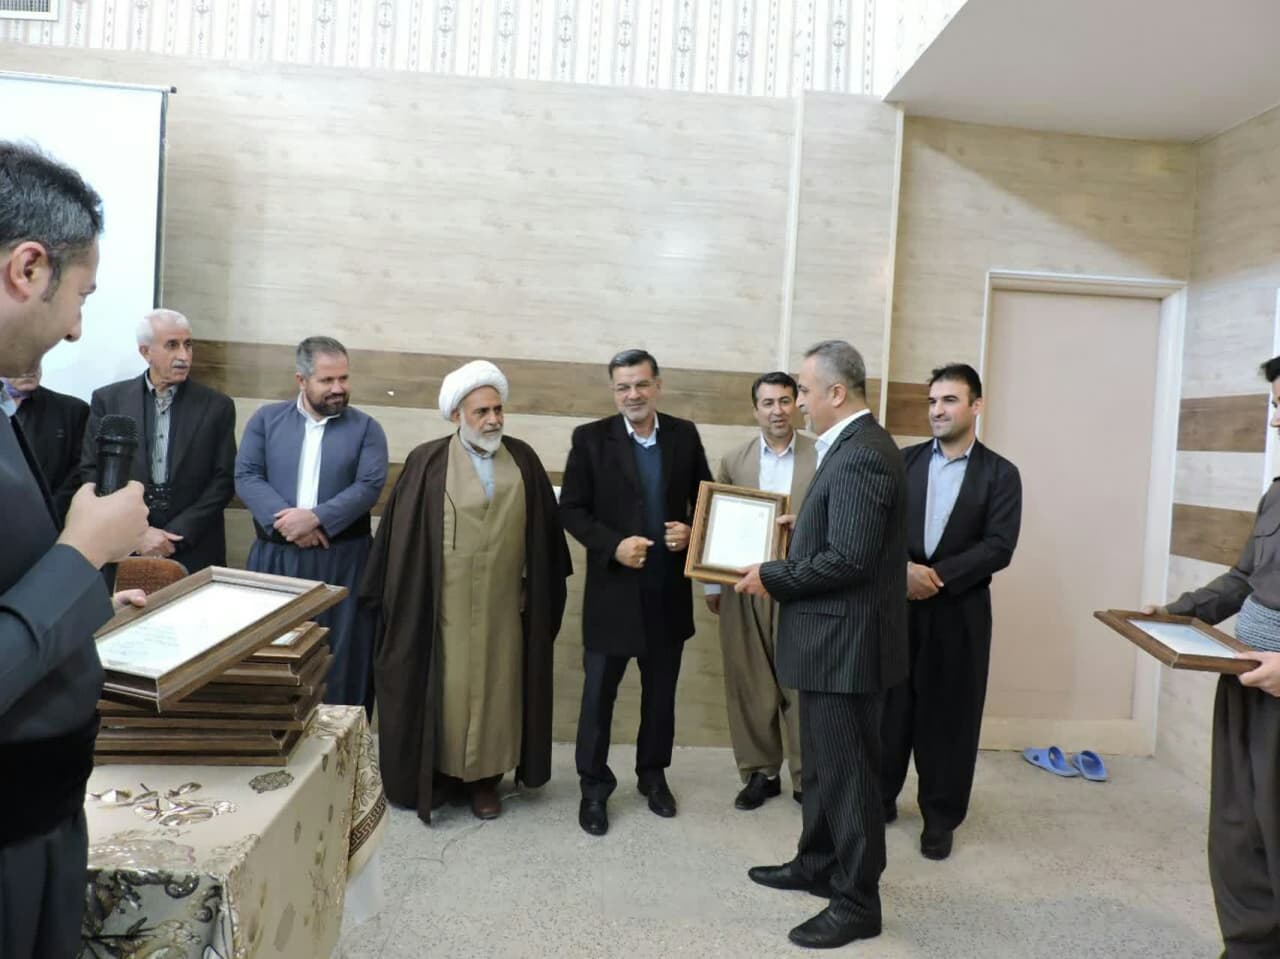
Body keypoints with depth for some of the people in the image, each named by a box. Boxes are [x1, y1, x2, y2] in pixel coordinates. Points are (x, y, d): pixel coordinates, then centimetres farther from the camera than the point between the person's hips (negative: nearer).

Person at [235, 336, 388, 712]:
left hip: (342, 561, -1)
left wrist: (316, 517, -19)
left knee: (342, 656, 3)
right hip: (275, 557, 2)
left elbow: (369, 486, -8)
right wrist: (285, 519, -16)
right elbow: (246, 477, -2)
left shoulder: (366, 428, 3)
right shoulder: (266, 419, 7)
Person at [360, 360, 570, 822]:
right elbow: (402, 533, -4)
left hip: (504, 602, 3)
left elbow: (543, 526, 7)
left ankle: (485, 777, 24)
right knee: (445, 686, 6)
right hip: (446, 603, -3)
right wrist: (394, 597, -3)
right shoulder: (428, 463, -5)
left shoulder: (523, 459, 3)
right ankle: (435, 773, 22)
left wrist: (542, 585, 7)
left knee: (496, 685, 11)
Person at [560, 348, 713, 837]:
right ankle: (594, 786, 23)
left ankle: (653, 774, 35)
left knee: (661, 692, 16)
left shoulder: (684, 435, 3)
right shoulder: (591, 438, -5)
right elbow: (571, 509, -5)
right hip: (613, 589, -2)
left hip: (669, 589, 3)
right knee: (599, 693, 6)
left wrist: (692, 531, -10)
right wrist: (613, 545, -19)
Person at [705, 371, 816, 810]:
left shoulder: (824, 457, -1)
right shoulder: (733, 460, 7)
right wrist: (712, 584, 7)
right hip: (743, 589, 2)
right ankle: (759, 772, 25)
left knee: (801, 685, 3)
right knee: (749, 685, 10)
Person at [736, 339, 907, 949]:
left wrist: (773, 578, -17)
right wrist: (797, 529, 10)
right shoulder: (853, 447, 11)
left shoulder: (862, 454, -21)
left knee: (848, 772, 4)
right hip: (831, 638, 10)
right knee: (824, 763, 21)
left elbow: (850, 557, -26)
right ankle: (818, 865, 38)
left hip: (845, 641, -10)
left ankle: (857, 902, 20)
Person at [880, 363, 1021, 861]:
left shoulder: (1000, 474, 0)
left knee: (949, 715, 7)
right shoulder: (904, 461, 6)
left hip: (959, 612, -1)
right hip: (898, 604, 2)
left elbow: (998, 547, -9)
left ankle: (940, 817, 23)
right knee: (890, 707, 9)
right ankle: (879, 798, 27)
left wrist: (936, 575, -17)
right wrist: (905, 569, -18)